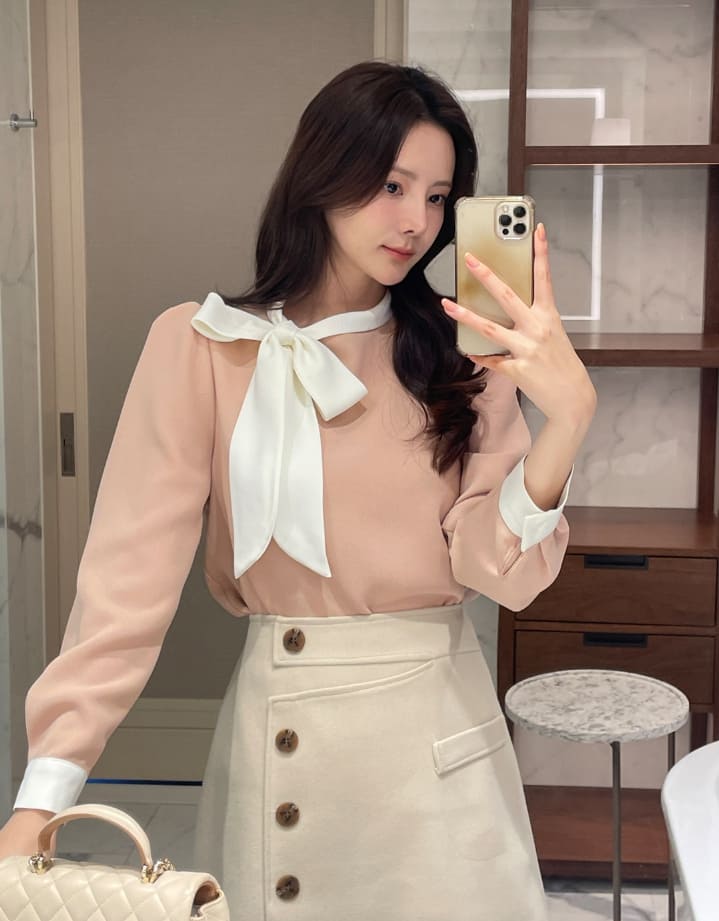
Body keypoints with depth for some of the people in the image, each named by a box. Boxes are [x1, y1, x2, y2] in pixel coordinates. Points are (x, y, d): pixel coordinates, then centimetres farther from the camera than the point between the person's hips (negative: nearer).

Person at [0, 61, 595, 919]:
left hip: (436, 727, 2)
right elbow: (131, 570, -13)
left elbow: (500, 570, -10)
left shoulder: (463, 358, 0)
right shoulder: (200, 345, -8)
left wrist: (567, 414, -26)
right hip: (275, 730, -1)